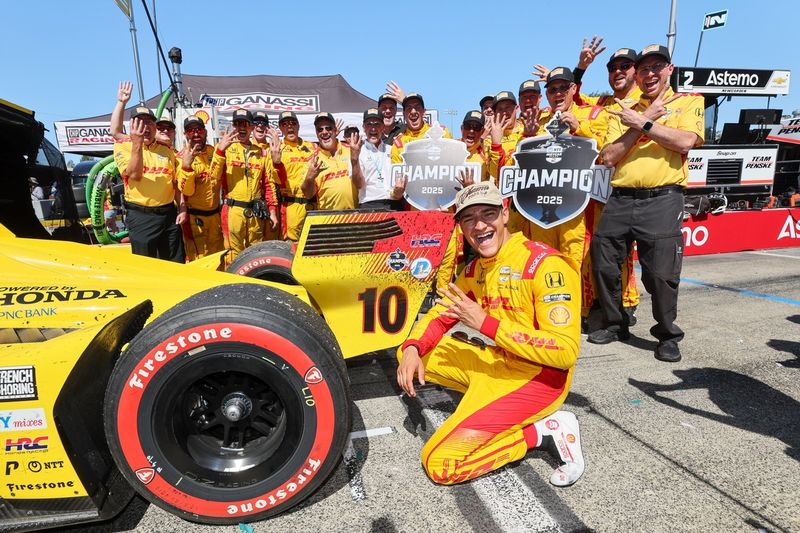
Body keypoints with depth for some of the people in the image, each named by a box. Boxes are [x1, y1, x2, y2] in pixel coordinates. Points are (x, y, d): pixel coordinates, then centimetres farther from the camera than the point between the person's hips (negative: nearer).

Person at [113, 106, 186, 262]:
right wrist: (137, 143, -22)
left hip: (169, 214, 4)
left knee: (176, 266, 9)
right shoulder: (123, 146, 0)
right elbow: (135, 175, -15)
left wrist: (182, 208, 3)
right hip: (141, 216, -3)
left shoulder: (167, 151, 11)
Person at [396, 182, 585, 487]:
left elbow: (566, 352, -25)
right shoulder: (474, 269, 5)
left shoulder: (546, 264, -20)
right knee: (413, 352, 6)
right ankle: (480, 403, 4)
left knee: (440, 464, -15)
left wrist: (485, 323, -27)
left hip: (539, 377, -8)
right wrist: (412, 348, -10)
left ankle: (546, 430, -3)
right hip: (497, 362, 8)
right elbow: (440, 315, 12)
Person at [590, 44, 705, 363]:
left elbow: (686, 142, -9)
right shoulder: (625, 113, 16)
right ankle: (614, 324, 24)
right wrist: (647, 119, -2)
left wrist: (642, 123, -7)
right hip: (621, 199, 4)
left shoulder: (689, 102, 10)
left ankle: (668, 335, 15)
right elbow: (609, 157, 2)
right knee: (603, 264, 4)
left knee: (661, 273, -7)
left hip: (663, 200, -3)